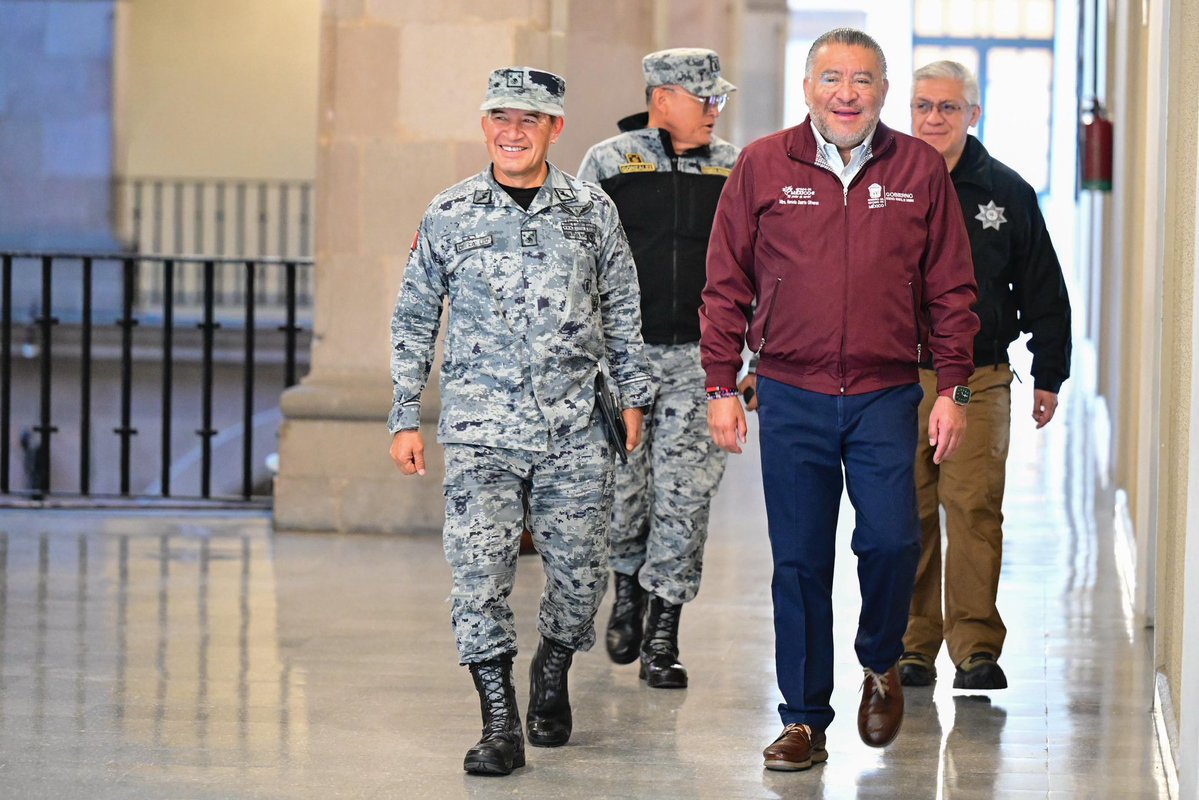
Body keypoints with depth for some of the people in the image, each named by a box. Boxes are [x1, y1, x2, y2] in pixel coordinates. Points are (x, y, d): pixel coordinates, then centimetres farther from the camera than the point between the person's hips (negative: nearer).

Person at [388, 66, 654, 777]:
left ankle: (553, 672, 33)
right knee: (480, 572, -10)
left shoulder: (592, 211, 5)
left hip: (575, 432, 1)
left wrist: (634, 396, 13)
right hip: (481, 432, -1)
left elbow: (623, 312, 15)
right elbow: (414, 321, 10)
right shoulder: (450, 216, 3)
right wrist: (406, 417, 7)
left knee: (582, 575, 4)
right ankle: (500, 723, -1)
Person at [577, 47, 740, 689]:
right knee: (622, 487, 4)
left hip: (698, 354, 1)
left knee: (686, 492, -5)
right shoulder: (608, 162, 2)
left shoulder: (733, 168, 9)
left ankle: (661, 637, 2)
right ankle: (628, 587, 32)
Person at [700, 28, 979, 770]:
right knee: (800, 561, 4)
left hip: (886, 395, 0)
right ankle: (805, 720, 14)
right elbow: (726, 285, 6)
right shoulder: (764, 166, 3)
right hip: (792, 396, 0)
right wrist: (722, 386, 2)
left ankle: (881, 664, 20)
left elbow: (951, 289, 8)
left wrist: (953, 387, 2)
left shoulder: (921, 169, 5)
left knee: (891, 541, -10)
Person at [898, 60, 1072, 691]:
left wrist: (1048, 376, 12)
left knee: (974, 510, -8)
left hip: (978, 380, -1)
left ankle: (976, 647, -3)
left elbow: (1043, 291, 13)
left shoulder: (1006, 192, 6)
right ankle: (912, 647, 11)